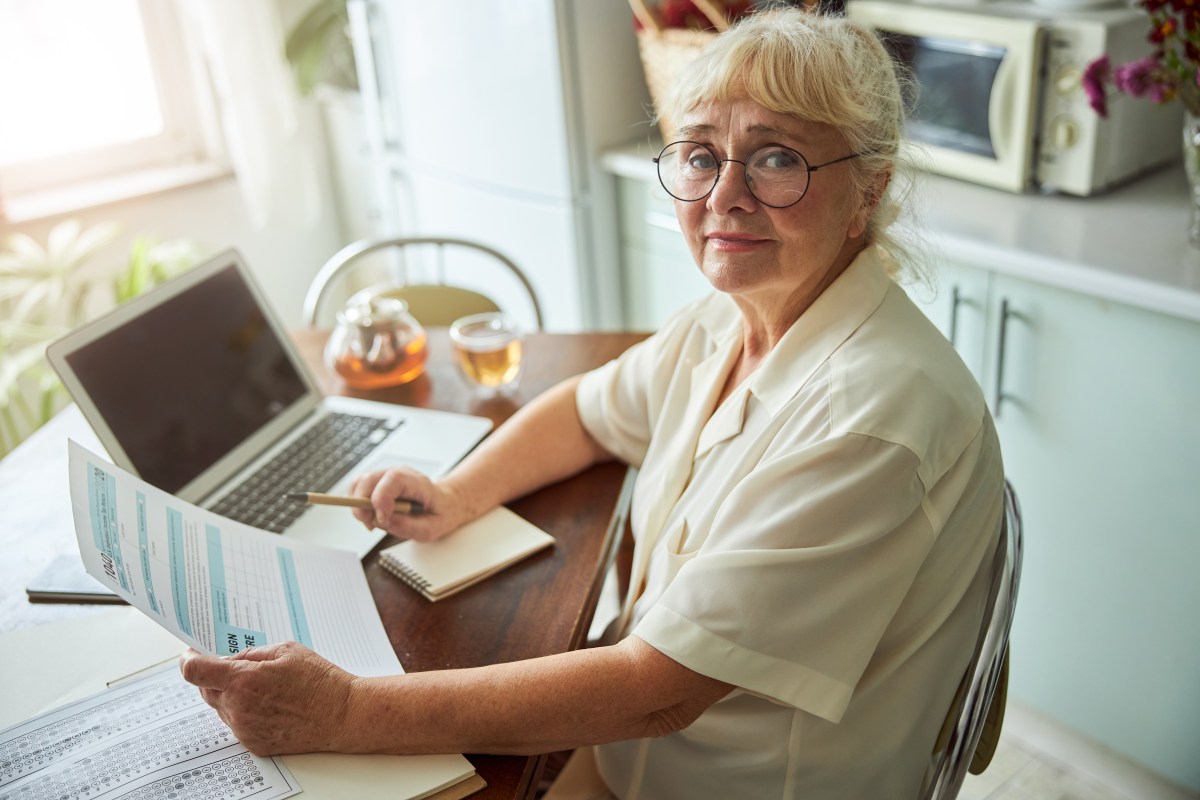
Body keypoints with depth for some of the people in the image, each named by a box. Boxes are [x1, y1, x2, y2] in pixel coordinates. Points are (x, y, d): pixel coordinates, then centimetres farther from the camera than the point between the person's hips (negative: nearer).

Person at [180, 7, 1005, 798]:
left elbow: (658, 690, -30)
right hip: (629, 726, 7)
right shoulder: (730, 322, -3)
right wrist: (452, 496, -3)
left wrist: (347, 713, -30)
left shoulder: (873, 413, -30)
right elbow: (588, 409, 15)